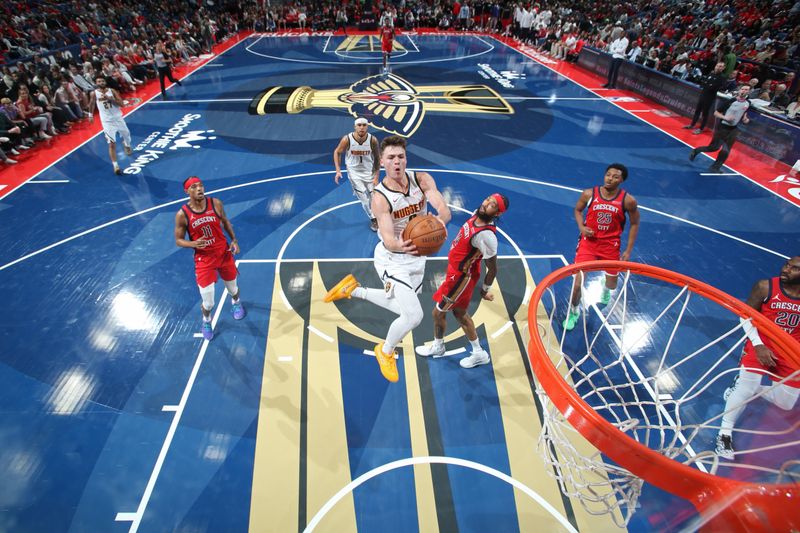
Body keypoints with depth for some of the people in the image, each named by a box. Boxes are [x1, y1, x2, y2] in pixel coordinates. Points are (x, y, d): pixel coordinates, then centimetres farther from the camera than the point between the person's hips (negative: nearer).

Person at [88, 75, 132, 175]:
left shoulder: (112, 91, -5)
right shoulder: (94, 93, -5)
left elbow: (121, 104, -13)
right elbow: (92, 103, 14)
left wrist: (109, 98, -24)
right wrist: (91, 114, 19)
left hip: (118, 118, 2)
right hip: (107, 121, -2)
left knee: (126, 135, 25)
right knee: (112, 144, -9)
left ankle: (127, 145, 62)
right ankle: (115, 166, -8)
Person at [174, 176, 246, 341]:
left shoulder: (216, 203, -9)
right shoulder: (182, 214, -15)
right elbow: (178, 240, -5)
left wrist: (234, 240, -2)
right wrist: (193, 244, -26)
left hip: (223, 253, 2)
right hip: (204, 259, -2)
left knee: (232, 287, 21)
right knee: (208, 302, -1)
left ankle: (236, 303, 59)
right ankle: (206, 321, 34)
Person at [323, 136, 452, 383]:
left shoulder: (422, 179, -12)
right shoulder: (380, 198, -24)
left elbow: (445, 211, -23)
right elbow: (388, 241, -31)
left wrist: (438, 221, -47)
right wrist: (402, 246, -54)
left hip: (417, 255, 6)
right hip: (393, 259, -6)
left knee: (404, 308, 22)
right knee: (414, 315, -16)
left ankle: (353, 290, 37)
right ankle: (385, 351, 15)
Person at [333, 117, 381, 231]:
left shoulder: (373, 140, -18)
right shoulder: (347, 139, -21)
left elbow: (377, 158, -6)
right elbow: (337, 152, -4)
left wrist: (376, 177, -8)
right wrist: (338, 170, -12)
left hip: (369, 171, 2)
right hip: (354, 172, -1)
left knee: (373, 196, 9)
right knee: (363, 198, -7)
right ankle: (373, 219, 13)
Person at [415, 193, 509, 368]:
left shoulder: (486, 235, -32)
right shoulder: (477, 215, -6)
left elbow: (493, 269, -22)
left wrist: (485, 290, -8)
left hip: (460, 277, -9)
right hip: (455, 270, 9)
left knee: (438, 312, 10)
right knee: (460, 314, 22)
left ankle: (437, 347, 37)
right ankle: (478, 353, 39)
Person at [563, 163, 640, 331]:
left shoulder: (628, 201, -12)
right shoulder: (589, 194, -11)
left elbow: (634, 224, 1)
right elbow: (577, 210, 8)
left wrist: (628, 250, -1)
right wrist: (581, 227, -12)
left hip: (610, 245, 1)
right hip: (588, 241, -1)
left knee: (612, 284, 15)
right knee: (578, 279, -9)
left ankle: (605, 289, 56)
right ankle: (574, 311, 17)